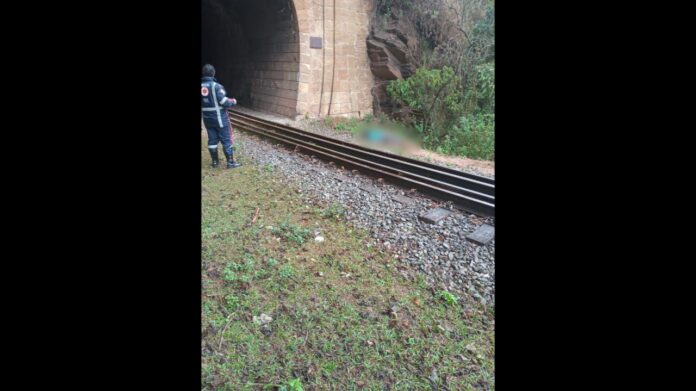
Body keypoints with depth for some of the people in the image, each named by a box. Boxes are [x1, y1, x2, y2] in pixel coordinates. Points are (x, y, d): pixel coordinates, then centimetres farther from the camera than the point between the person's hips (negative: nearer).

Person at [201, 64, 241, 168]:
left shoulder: (201, 86, 2)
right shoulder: (216, 86, -17)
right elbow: (224, 102, -18)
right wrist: (233, 102, 0)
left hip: (207, 119, 6)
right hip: (219, 118, -6)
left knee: (212, 139, 13)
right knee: (226, 140, 2)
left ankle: (215, 161, 20)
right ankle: (230, 162, 5)